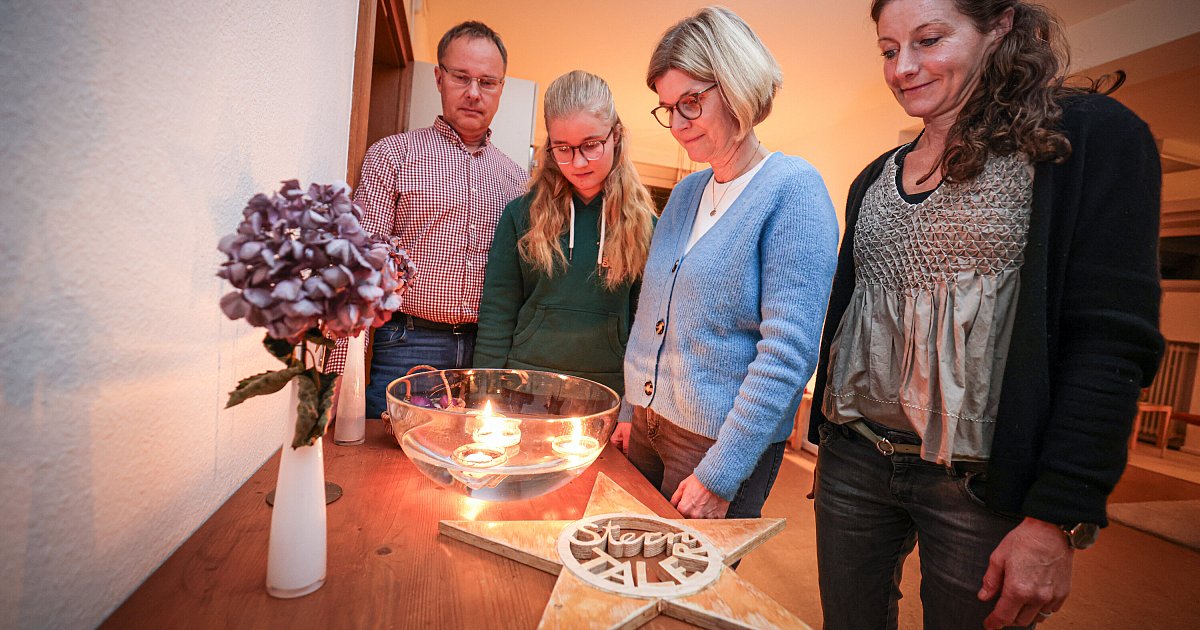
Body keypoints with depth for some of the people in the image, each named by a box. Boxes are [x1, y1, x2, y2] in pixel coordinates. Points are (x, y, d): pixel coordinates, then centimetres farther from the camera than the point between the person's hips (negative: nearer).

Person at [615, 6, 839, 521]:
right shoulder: (684, 193, 6)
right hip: (647, 426, 6)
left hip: (722, 443, -6)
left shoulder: (793, 190, -14)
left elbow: (789, 354, -20)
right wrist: (630, 412, 10)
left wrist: (720, 475, -19)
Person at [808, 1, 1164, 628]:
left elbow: (1113, 340, -11)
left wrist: (1057, 519, -16)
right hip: (852, 460, 5)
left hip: (981, 482, -4)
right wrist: (829, 435, 13)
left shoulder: (1092, 136, -4)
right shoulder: (876, 178, 11)